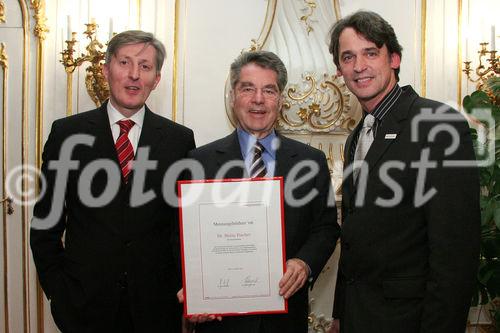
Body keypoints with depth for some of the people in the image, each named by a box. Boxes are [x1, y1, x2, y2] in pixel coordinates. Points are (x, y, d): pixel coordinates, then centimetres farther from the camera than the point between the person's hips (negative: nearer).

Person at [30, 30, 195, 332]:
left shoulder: (180, 139, 0)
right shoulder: (67, 133, -1)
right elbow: (47, 221, 3)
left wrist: (189, 288, -3)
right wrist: (57, 290, -2)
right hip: (85, 304, 0)